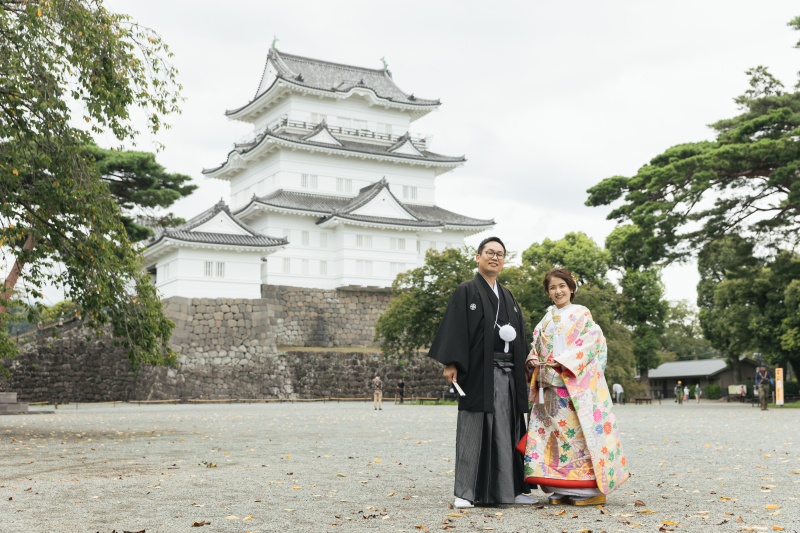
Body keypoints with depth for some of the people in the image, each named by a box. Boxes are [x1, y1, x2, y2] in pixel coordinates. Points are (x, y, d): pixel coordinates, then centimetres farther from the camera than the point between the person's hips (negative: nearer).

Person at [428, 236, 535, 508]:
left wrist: (511, 333, 2)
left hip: (506, 372, 6)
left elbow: (518, 333, 23)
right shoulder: (467, 291, 1)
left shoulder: (507, 297, 20)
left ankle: (507, 489, 14)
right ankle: (465, 493, 0)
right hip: (478, 371, -6)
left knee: (505, 429, 7)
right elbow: (455, 328, -9)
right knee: (472, 427, -5)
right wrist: (451, 363, -18)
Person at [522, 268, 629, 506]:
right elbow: (537, 345, 21)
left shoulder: (582, 314, 2)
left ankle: (588, 488, -2)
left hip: (577, 384, -5)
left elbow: (591, 343, -9)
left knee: (579, 430, -9)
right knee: (555, 432, 3)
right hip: (550, 387, 5)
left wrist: (562, 361, -17)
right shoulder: (546, 319, 18)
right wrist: (533, 359, -1)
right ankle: (562, 488, 9)